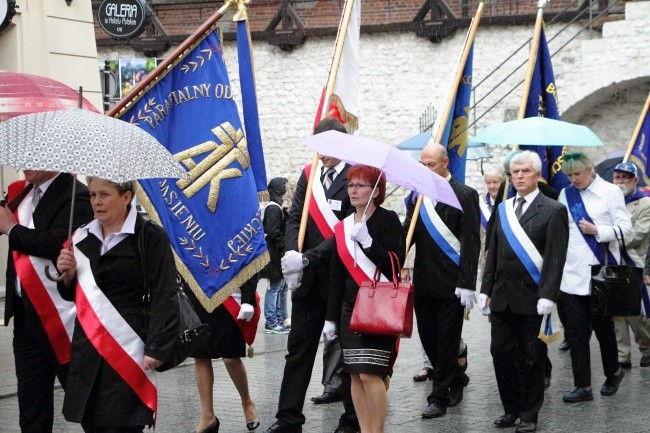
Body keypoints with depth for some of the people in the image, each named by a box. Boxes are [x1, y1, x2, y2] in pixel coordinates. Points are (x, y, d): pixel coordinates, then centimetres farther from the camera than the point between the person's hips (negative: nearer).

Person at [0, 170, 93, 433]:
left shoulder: (75, 196, -14)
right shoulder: (21, 193, 11)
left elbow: (57, 244, -26)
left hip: (60, 314, -8)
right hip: (26, 312, 8)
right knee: (31, 401, 15)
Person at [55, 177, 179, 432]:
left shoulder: (150, 237, -6)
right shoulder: (82, 237, 11)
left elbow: (164, 297, -10)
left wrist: (156, 349, -16)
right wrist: (68, 275, -1)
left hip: (128, 349, -6)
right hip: (87, 348, 6)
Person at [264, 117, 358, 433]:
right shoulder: (309, 175, 9)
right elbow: (295, 219, 4)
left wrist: (308, 258, -22)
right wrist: (291, 255, -15)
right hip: (309, 280, 6)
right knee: (298, 348, 9)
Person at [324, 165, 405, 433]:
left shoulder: (388, 220, -4)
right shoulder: (343, 227, 13)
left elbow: (395, 263, -13)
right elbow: (336, 275, 15)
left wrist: (367, 241, -20)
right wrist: (331, 317, 13)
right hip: (350, 308, 6)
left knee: (370, 373, -12)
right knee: (355, 374, 5)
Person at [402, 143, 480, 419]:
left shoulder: (465, 196, -5)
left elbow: (471, 242, -9)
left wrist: (467, 284, -15)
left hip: (451, 282, -5)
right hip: (423, 281, 5)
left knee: (447, 341, 1)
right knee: (427, 336, 11)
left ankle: (439, 398, 8)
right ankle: (456, 378, 32)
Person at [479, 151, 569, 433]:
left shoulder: (553, 211, -4)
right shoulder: (503, 209, 13)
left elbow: (556, 258, -10)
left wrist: (547, 296, -17)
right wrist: (485, 290, 9)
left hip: (532, 297, -5)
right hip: (502, 297, 5)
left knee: (531, 357, 3)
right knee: (501, 352, 5)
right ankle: (511, 409, 19)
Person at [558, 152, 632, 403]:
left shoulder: (610, 192, -1)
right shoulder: (566, 194, 10)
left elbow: (625, 227, -4)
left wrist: (597, 230, -16)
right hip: (573, 272, 3)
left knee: (603, 326, 8)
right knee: (576, 331, -1)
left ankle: (613, 373, 32)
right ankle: (583, 386, 3)